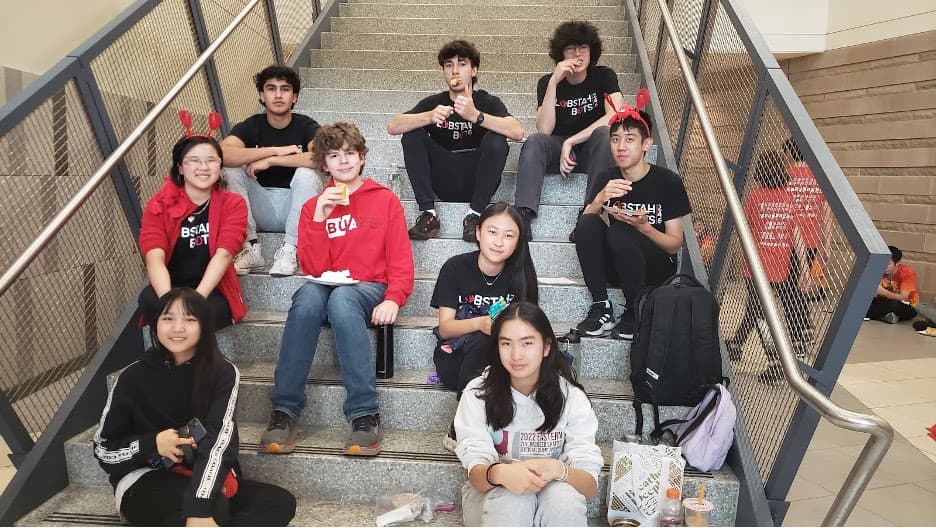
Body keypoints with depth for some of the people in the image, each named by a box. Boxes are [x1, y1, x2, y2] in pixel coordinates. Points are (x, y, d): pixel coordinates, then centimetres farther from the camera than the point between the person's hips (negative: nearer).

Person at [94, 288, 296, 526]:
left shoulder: (223, 373, -7)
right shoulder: (133, 377, -5)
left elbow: (218, 441, -21)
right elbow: (102, 449, 4)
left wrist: (199, 509, -36)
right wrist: (153, 444, -17)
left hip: (202, 479, 3)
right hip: (144, 481, -3)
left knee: (282, 503, -23)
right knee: (216, 509, -35)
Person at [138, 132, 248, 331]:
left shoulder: (233, 204, -1)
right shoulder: (159, 205, 0)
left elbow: (223, 255, -15)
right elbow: (154, 257, -16)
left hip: (213, 293, -1)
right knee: (148, 299, -32)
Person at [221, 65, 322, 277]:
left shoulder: (306, 126, -6)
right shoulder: (251, 126, -1)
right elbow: (223, 153, -23)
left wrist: (270, 160, -27)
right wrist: (276, 150, -27)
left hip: (294, 206, -2)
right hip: (261, 207, 2)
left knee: (306, 173, -30)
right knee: (231, 169, -19)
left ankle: (289, 251, -23)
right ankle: (249, 249, -19)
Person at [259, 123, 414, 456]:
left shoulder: (385, 200, 9)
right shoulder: (313, 206, 14)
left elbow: (401, 260, 1)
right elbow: (314, 268, 1)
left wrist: (394, 299, -17)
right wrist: (320, 218, -9)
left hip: (369, 289, -2)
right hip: (326, 287, 2)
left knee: (341, 299, -38)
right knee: (308, 294, -35)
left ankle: (364, 414, -38)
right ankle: (284, 411, -34)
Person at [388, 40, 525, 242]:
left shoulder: (488, 102, 0)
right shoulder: (433, 102, 6)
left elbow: (518, 132, -20)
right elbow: (393, 126, -8)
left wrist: (476, 116, -33)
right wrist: (429, 117, -26)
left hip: (476, 181, -2)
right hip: (443, 181, 2)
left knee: (496, 140, -25)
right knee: (412, 135, -14)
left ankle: (474, 215, -22)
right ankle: (428, 214, -21)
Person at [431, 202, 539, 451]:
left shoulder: (520, 274, -2)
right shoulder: (456, 267, -8)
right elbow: (444, 328, -12)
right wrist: (481, 323, -32)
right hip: (456, 358, -2)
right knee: (481, 340, -35)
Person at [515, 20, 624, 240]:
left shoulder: (604, 76, -4)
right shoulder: (547, 82, -3)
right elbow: (544, 130, -17)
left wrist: (570, 141, -24)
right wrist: (554, 82, -25)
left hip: (591, 149, 0)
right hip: (558, 148, 1)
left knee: (605, 133, -33)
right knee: (535, 141, -31)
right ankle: (523, 215, -45)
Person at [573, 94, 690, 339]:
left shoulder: (667, 182, -8)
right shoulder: (607, 179, 2)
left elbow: (675, 245, -7)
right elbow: (583, 229, -9)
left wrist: (643, 226, -26)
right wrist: (600, 199, -27)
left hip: (656, 269, -3)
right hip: (616, 268, 3)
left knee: (619, 232, -33)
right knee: (588, 223, -24)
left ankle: (635, 311, -14)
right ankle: (602, 308, -19)